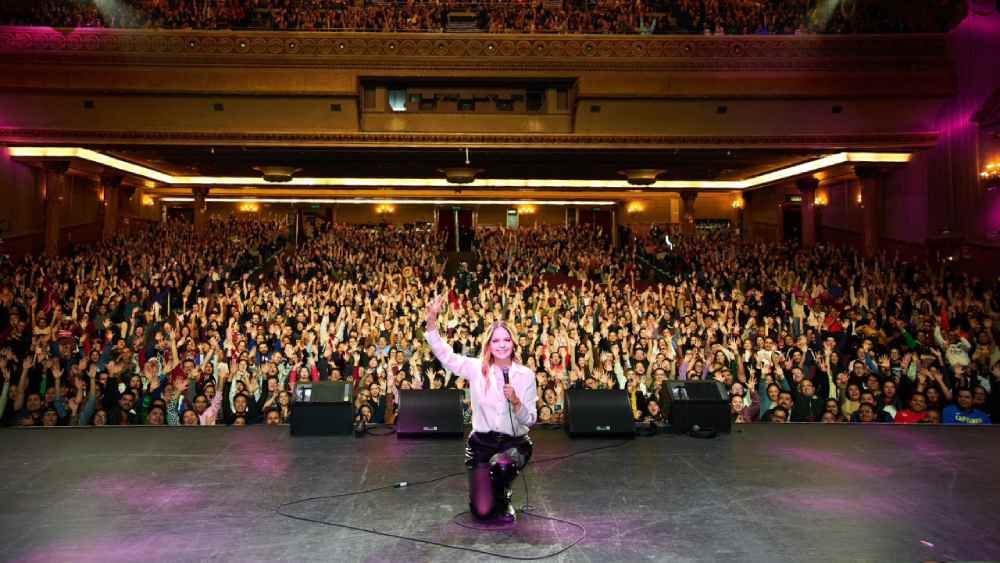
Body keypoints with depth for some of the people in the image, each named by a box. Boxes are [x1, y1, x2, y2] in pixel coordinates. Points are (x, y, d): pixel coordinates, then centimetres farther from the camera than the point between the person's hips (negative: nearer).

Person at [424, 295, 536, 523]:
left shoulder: (526, 374, -3)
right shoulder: (477, 368, -2)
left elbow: (530, 420, -3)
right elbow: (444, 354, -11)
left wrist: (516, 401, -22)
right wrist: (431, 320, -23)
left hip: (515, 443, 0)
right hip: (481, 442, 1)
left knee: (501, 465, -37)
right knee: (482, 512, -8)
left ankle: (504, 498, -1)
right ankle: (485, 487, 30)